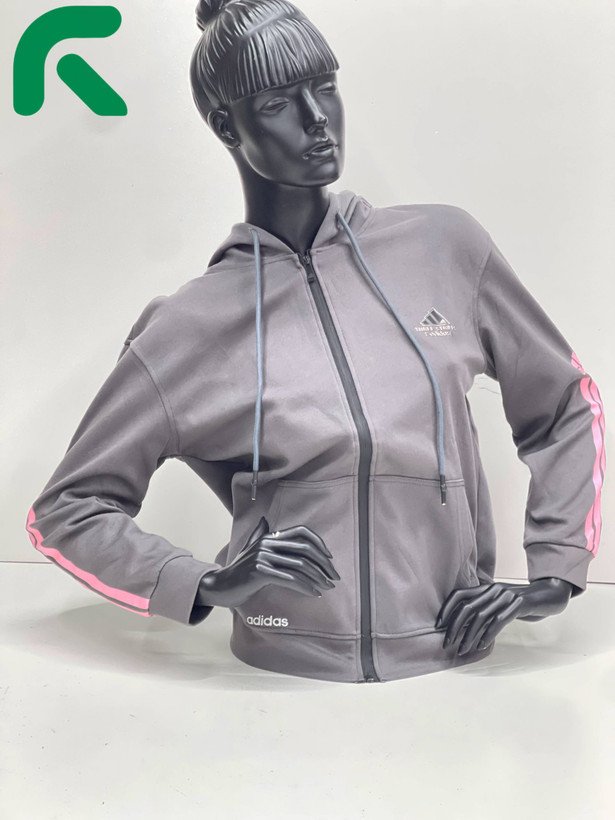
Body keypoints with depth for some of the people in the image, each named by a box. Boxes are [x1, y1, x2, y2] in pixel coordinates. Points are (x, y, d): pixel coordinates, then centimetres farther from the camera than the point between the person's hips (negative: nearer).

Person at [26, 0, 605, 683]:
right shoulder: (188, 328, -2)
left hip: (453, 672, 2)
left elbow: (568, 407, 16)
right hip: (287, 675, -1)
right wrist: (207, 586, -10)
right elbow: (64, 509, 6)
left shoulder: (445, 247, 4)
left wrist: (550, 578, 6)